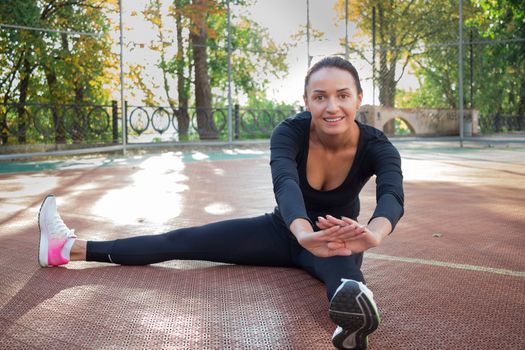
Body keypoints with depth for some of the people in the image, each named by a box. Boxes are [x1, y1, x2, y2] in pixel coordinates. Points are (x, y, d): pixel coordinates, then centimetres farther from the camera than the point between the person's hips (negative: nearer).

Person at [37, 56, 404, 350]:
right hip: (285, 229, 2)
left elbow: (392, 196, -45)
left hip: (335, 243, -1)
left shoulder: (377, 147, -24)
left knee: (342, 270, -41)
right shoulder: (290, 132, -25)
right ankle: (72, 249, -2)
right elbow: (285, 183, -45)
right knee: (182, 241, -6)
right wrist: (304, 234, -67)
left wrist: (371, 235, -69)